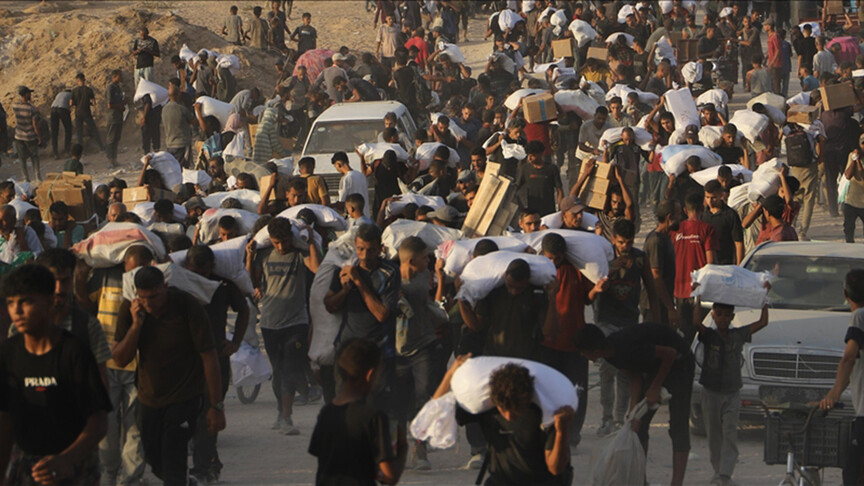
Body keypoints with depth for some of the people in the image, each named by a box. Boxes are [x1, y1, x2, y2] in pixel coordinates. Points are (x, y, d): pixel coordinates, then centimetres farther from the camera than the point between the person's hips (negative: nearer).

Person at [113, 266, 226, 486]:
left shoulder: (188, 307, -21)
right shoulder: (130, 308, -10)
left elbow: (209, 356, -16)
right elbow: (120, 359, -10)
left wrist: (217, 406, -16)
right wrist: (136, 325, -26)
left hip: (185, 397, -5)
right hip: (149, 397, 5)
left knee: (172, 461, -17)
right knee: (153, 459, 15)